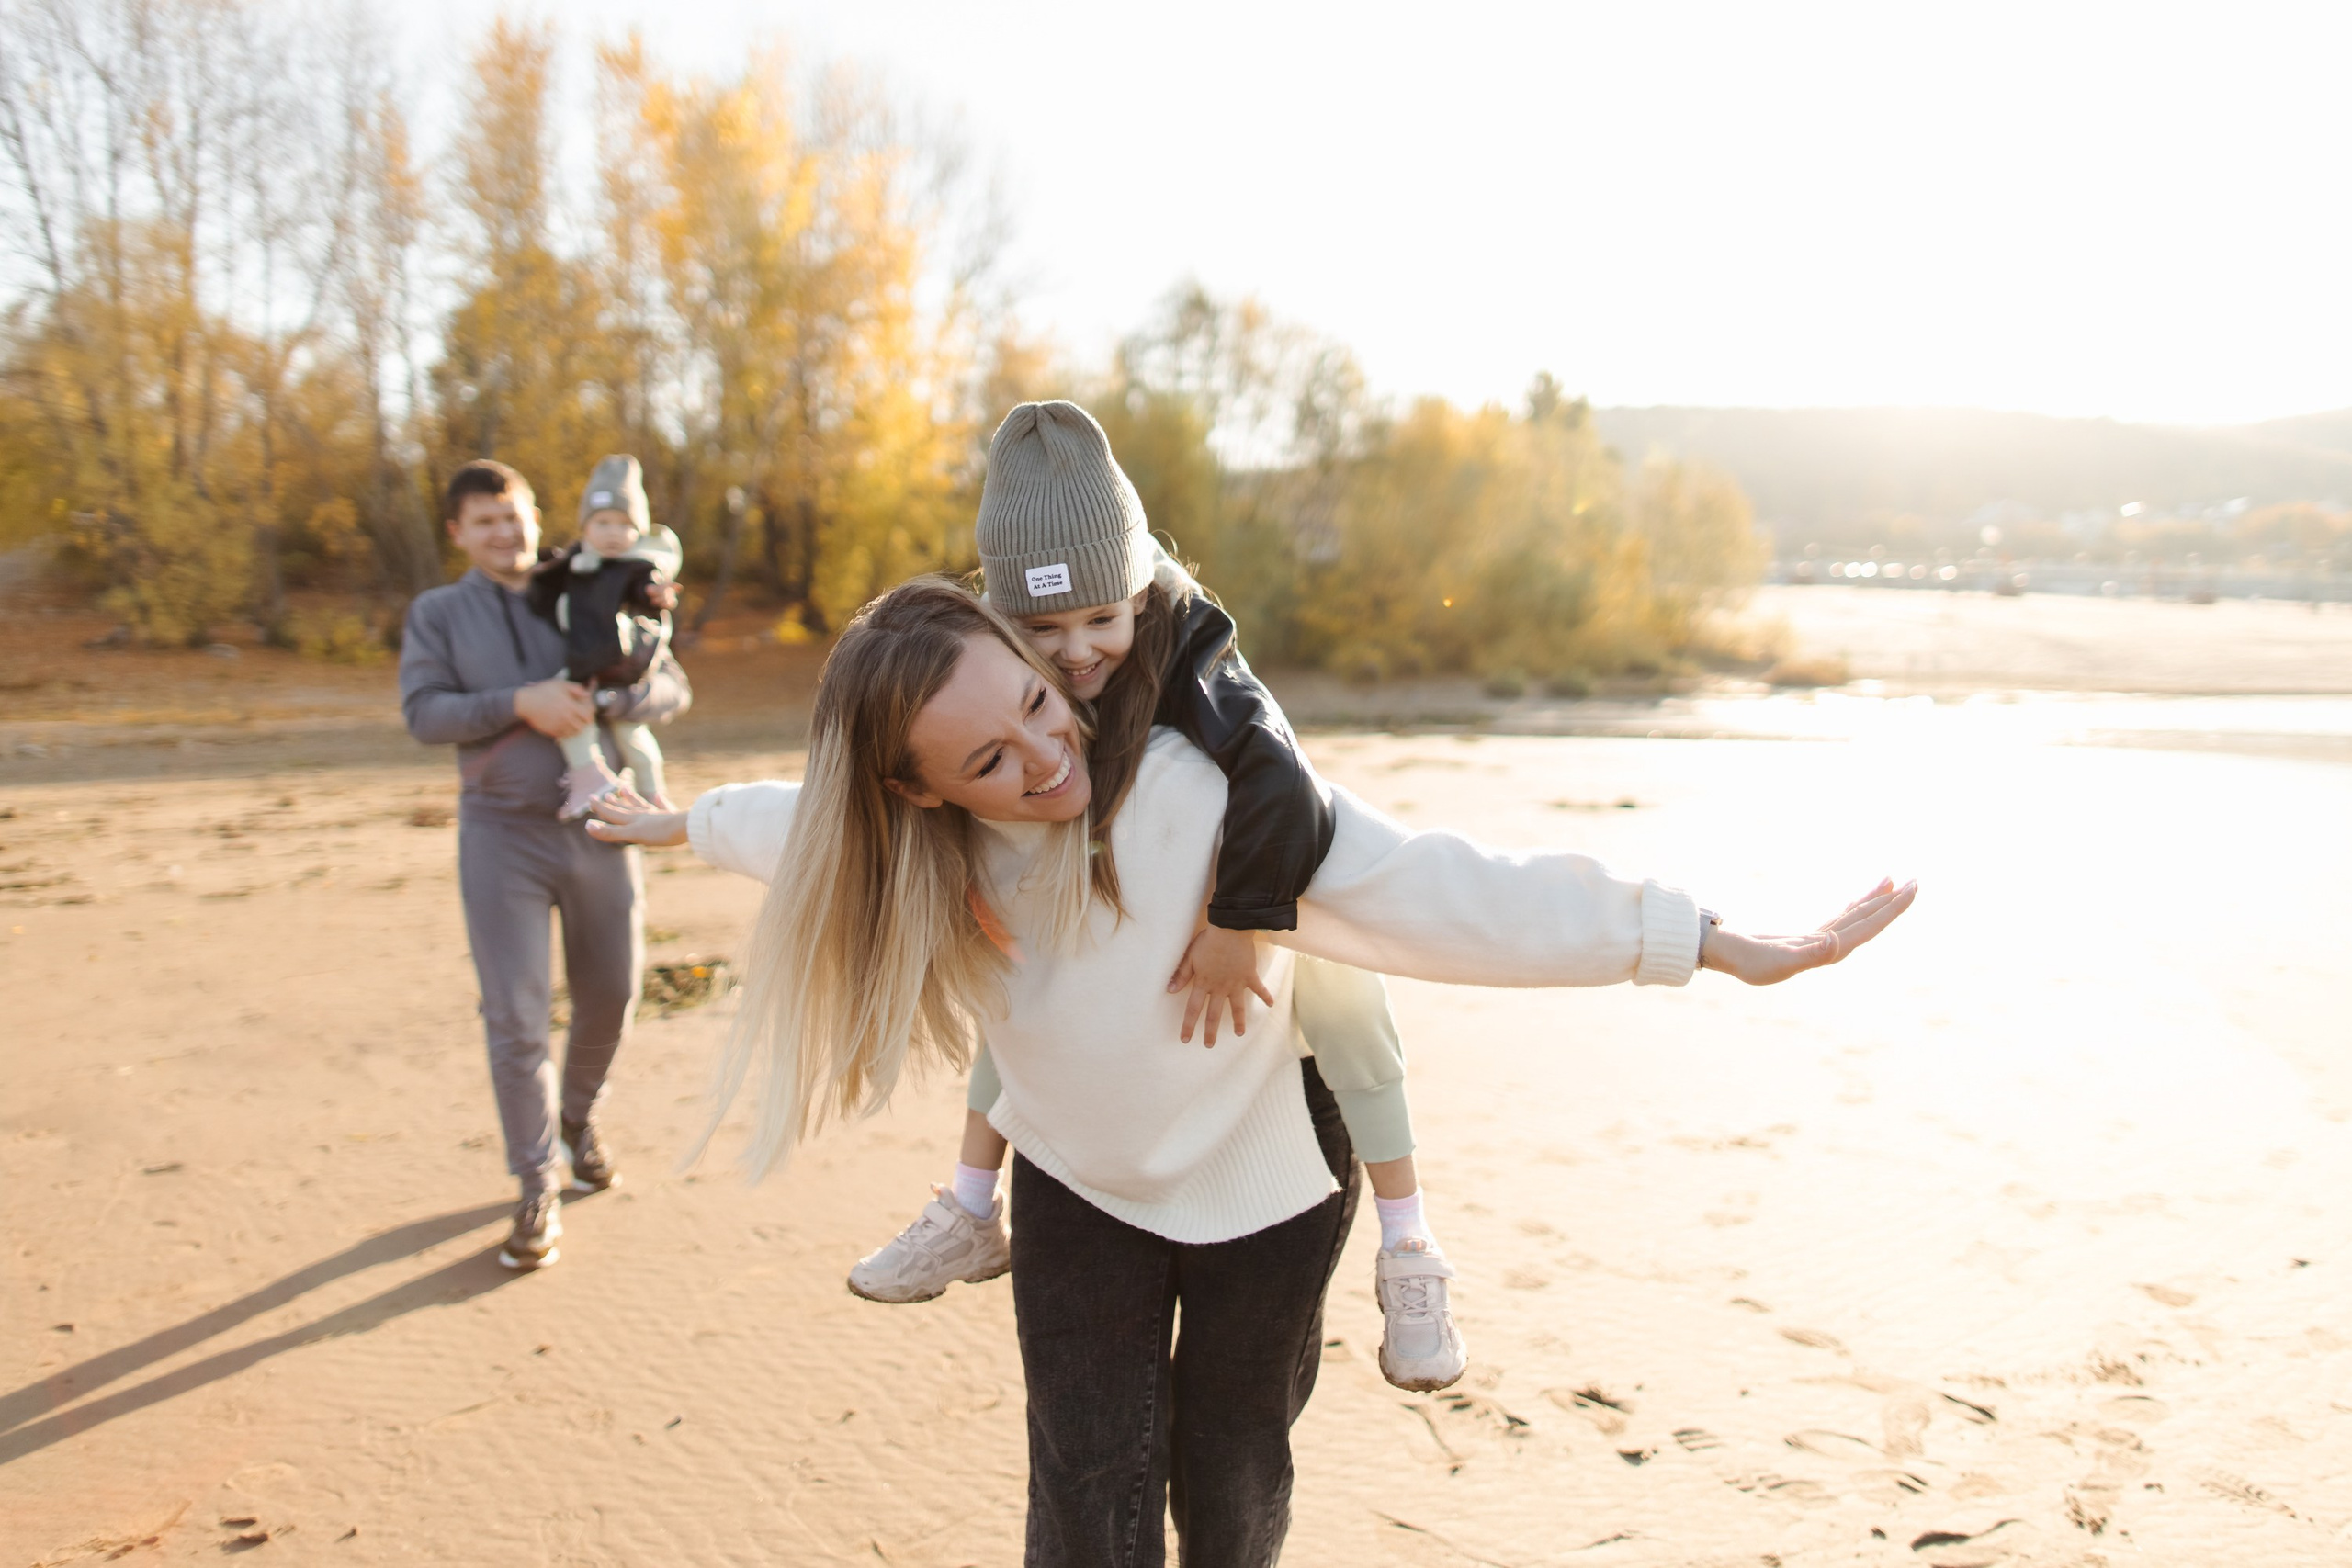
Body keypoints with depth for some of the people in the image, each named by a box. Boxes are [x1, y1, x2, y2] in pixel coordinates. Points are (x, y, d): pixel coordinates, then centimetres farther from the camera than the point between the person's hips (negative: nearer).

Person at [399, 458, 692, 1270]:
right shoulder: (438, 613, 6)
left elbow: (671, 685, 0)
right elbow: (423, 713, -8)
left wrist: (602, 705, -20)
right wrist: (520, 702, -22)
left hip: (599, 827, 2)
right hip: (503, 835, -2)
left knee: (610, 996, 13)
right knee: (515, 1019, -4)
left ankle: (577, 1117, 41)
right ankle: (538, 1191, 9)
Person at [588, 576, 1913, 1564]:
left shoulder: (1209, 798, -34)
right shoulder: (908, 850, -19)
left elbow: (1446, 892, -34)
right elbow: (801, 822, 4)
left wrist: (1725, 946, -34)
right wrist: (681, 824, 24)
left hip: (1263, 1185, -2)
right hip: (1081, 1191, 3)